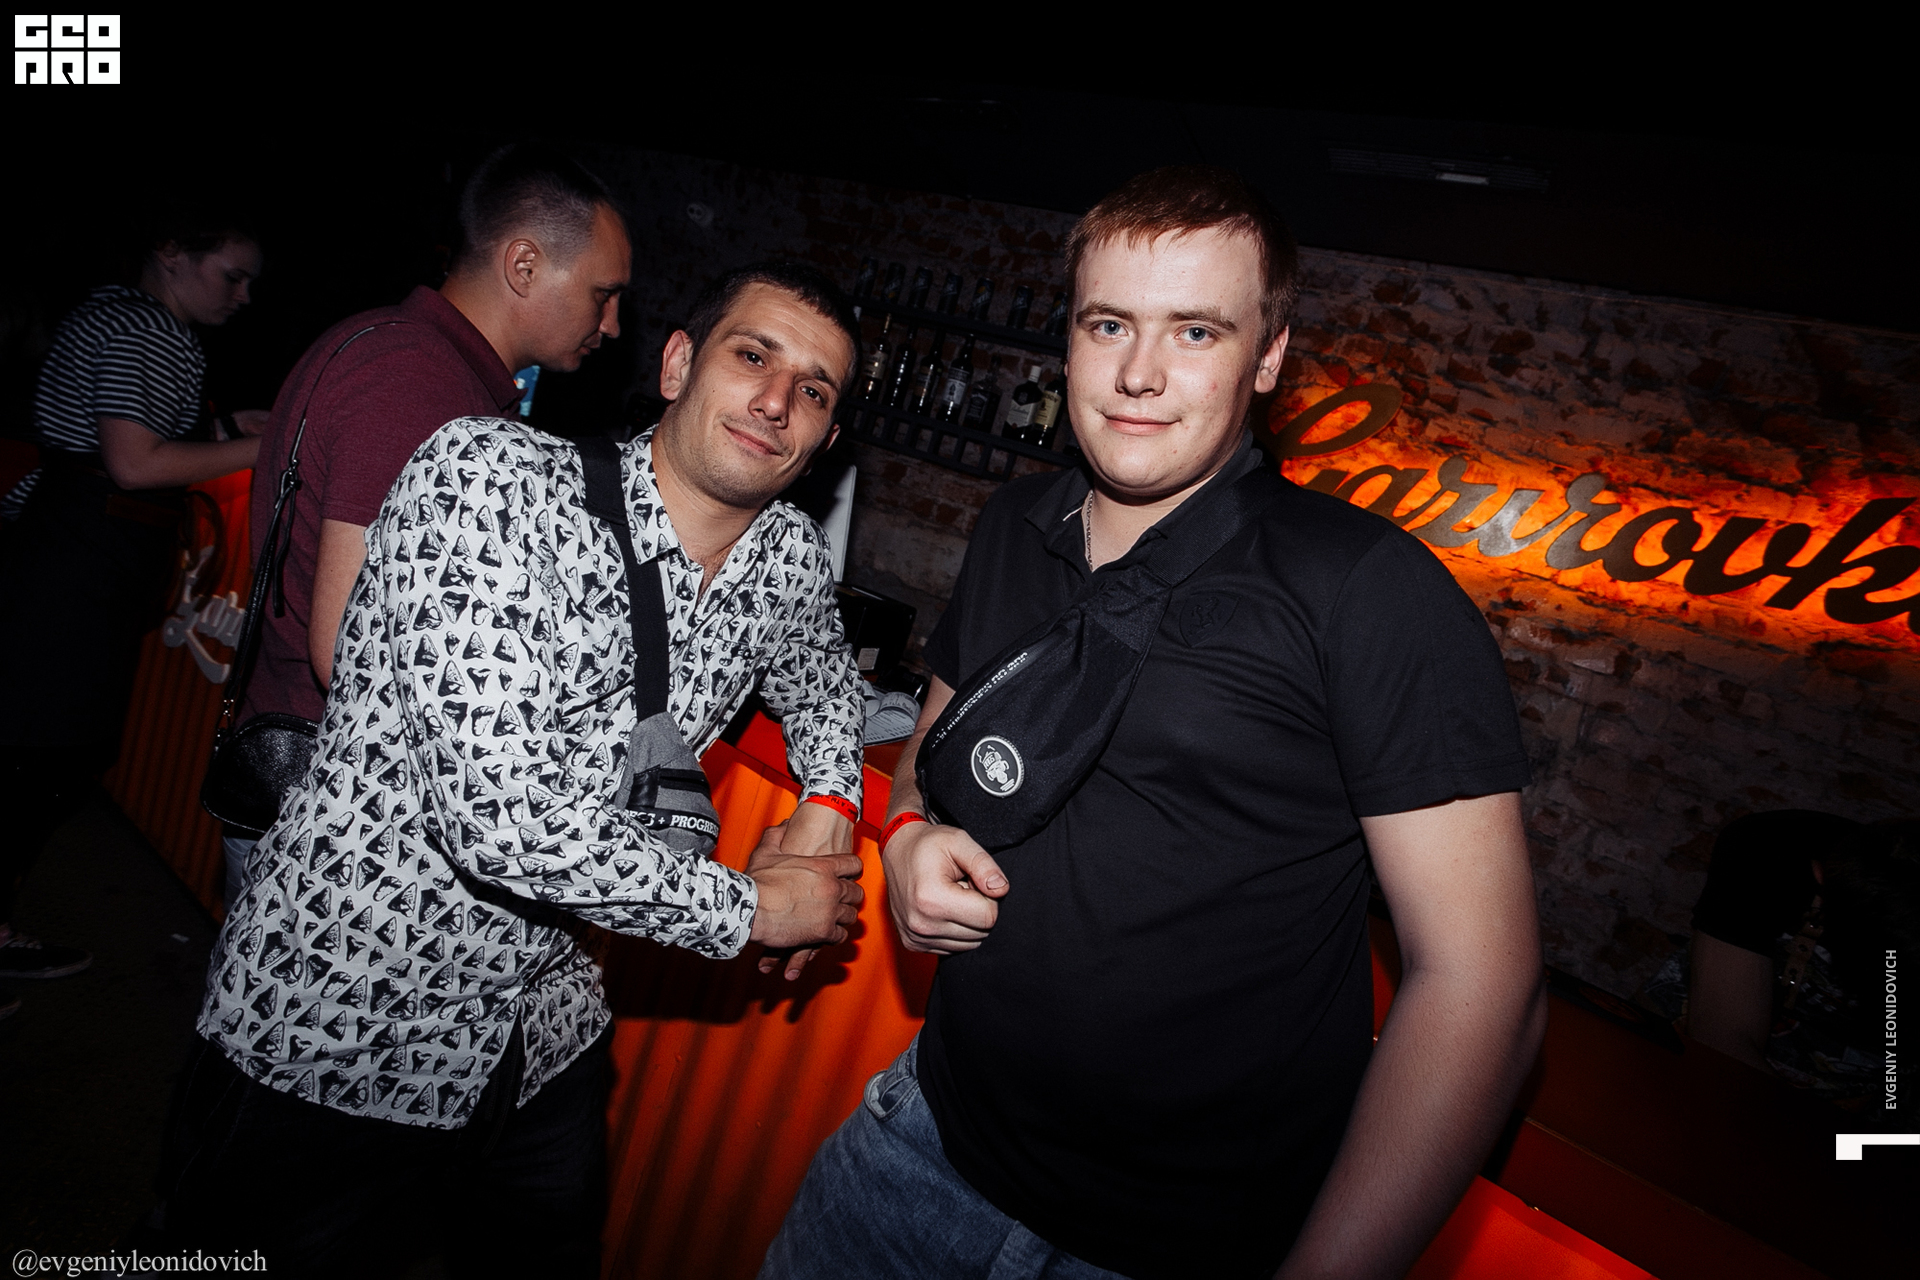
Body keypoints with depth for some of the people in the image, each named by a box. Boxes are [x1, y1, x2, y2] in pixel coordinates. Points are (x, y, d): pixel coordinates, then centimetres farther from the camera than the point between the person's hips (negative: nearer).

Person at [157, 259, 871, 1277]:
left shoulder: (793, 559, -4)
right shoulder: (489, 475, -23)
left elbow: (821, 684, 20)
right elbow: (500, 810, -31)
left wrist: (829, 805, -1)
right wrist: (750, 907, -19)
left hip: (547, 1049, 6)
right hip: (327, 1039, -5)